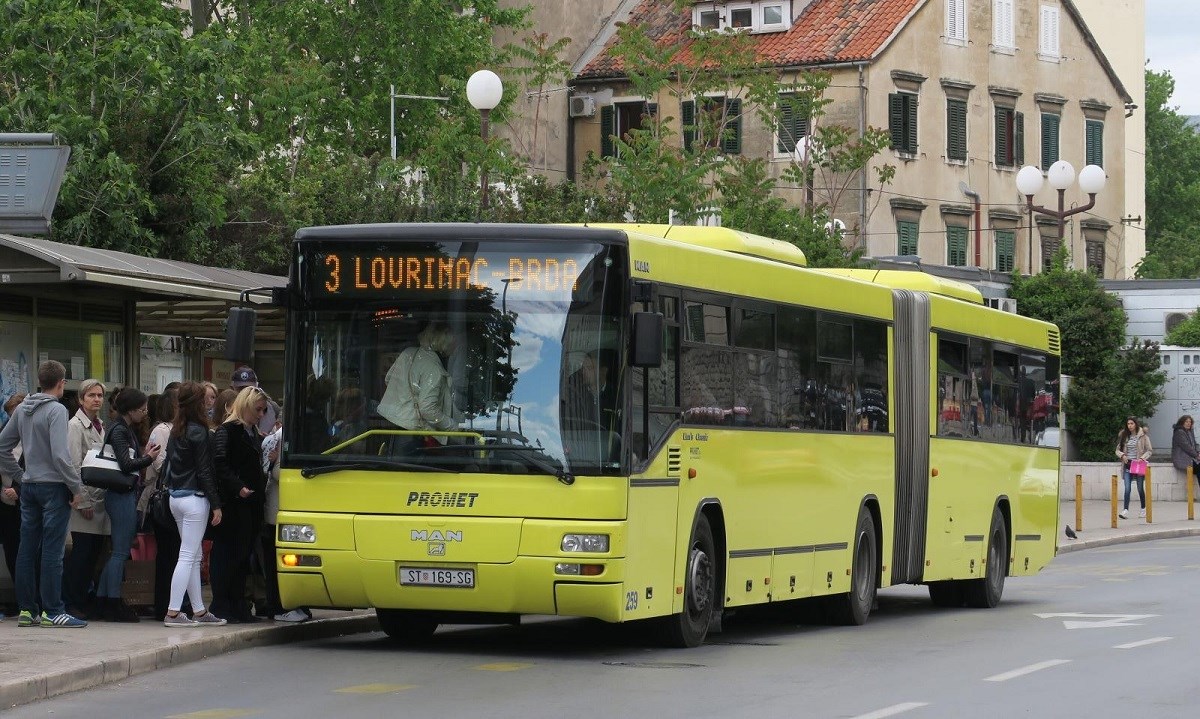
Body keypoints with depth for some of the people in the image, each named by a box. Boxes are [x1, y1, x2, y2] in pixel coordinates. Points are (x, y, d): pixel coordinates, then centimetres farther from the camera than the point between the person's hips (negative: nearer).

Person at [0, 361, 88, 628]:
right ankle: (52, 611, -4)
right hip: (53, 486, -7)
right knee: (52, 551, -5)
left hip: (29, 486, 7)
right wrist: (77, 487, -13)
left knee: (27, 550, 9)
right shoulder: (56, 410, -13)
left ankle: (26, 609, 13)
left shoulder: (22, 409, 9)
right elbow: (60, 455, -20)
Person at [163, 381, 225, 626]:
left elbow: (170, 463, 13)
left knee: (194, 557, 13)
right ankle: (173, 613, -9)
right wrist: (216, 504, -12)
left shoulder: (176, 431, 10)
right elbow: (204, 471, -15)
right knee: (188, 556, -6)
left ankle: (199, 611, 17)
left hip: (176, 496, 9)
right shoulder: (197, 432, -14)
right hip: (194, 498, -9)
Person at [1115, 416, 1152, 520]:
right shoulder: (1124, 436, 8)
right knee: (1127, 488, -9)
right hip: (1127, 465, 2)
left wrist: (1142, 458, -18)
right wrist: (1122, 455, -8)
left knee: (1140, 488, 7)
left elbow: (1149, 451, -2)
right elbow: (1118, 450, 12)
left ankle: (1144, 509, 25)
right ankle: (1125, 511, -14)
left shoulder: (1143, 436, -4)